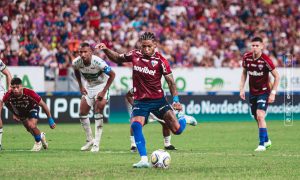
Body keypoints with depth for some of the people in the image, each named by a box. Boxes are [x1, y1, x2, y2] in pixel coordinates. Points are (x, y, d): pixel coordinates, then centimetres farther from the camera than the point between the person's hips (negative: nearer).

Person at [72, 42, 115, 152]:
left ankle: (96, 143, -13)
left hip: (101, 85, -5)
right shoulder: (76, 62, -18)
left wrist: (104, 91, -21)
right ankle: (89, 140, 21)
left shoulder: (98, 62, -33)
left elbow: (112, 75, -21)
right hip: (88, 86, 5)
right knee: (82, 113, 3)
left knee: (98, 111, -18)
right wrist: (81, 86, 3)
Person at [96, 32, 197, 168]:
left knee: (177, 130, -5)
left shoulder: (160, 61, -10)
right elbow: (118, 58, 18)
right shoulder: (134, 55, 0)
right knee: (135, 125, -26)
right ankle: (144, 160, -24)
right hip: (140, 100, 2)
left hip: (158, 99, -2)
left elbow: (170, 81, -7)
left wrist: (176, 99, -17)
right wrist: (106, 50, 3)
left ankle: (185, 120, 34)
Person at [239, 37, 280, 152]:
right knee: (257, 118, 12)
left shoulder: (265, 60, -18)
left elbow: (276, 76, -10)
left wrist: (273, 93, -13)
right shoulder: (246, 57, -4)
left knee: (260, 116, -20)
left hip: (264, 92, -5)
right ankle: (266, 140, 33)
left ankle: (262, 144, -16)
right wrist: (242, 88, 5)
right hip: (252, 92, 5)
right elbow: (244, 73, 13)